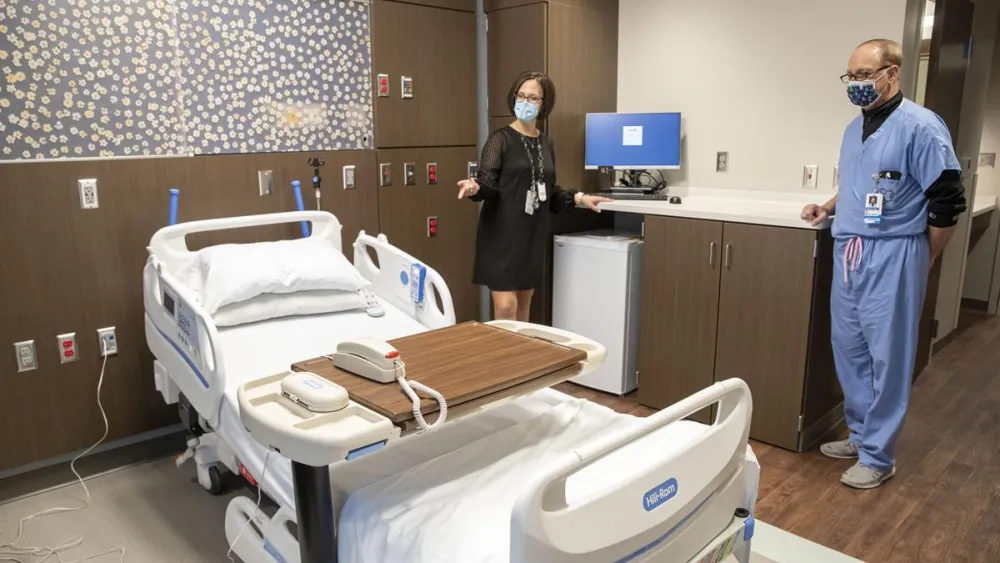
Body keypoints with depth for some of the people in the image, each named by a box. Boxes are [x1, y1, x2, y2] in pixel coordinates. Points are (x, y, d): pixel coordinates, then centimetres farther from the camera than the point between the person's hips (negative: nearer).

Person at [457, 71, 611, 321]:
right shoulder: (501, 138, -5)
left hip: (533, 234, 6)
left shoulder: (546, 143, 12)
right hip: (503, 233, -6)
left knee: (524, 306, 13)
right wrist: (474, 188, -34)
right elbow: (487, 182, -14)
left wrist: (577, 198, 6)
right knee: (506, 308, -10)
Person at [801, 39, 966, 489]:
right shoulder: (854, 128, 13)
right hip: (848, 252, 8)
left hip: (892, 255, -7)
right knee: (849, 349, 13)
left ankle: (878, 456, 11)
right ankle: (861, 434, 29)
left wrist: (921, 260, -1)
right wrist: (829, 207, 9)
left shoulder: (920, 127, -10)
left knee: (887, 358, 0)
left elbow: (948, 202, -9)